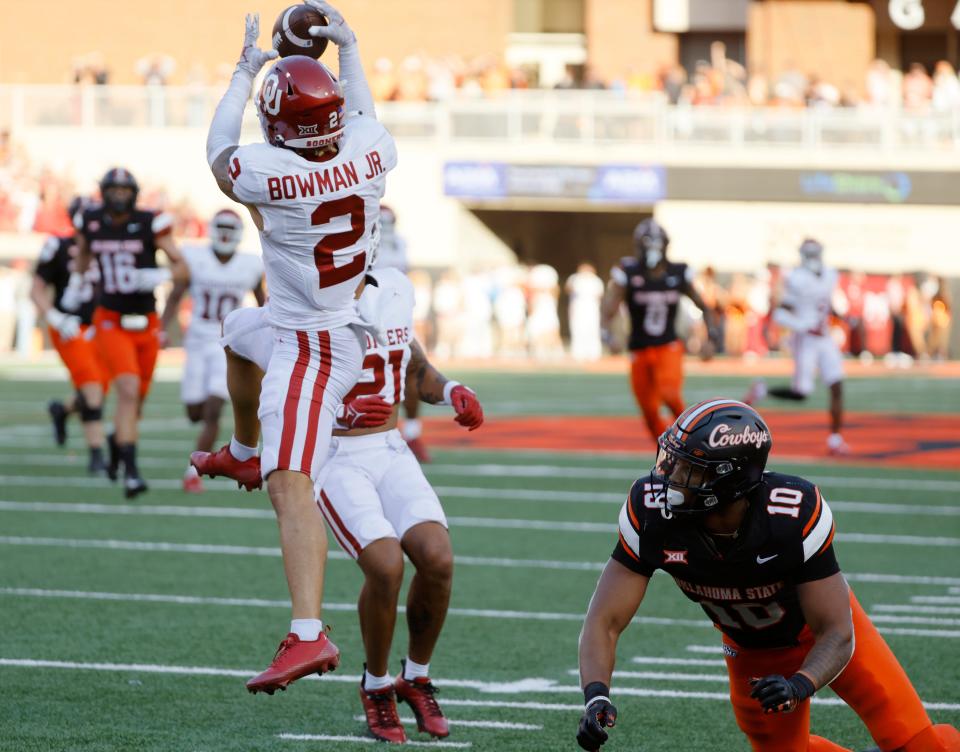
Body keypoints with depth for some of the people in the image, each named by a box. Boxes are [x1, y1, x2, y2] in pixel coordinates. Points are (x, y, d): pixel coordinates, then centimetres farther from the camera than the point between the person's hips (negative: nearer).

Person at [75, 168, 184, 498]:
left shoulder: (150, 224, -8)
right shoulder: (91, 223, -1)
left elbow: (180, 265, -4)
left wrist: (159, 276, -22)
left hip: (145, 324, 1)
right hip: (111, 321, -1)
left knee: (137, 397, 13)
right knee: (128, 391, -19)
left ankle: (117, 440, 46)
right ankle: (130, 471, -20)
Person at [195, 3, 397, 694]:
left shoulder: (270, 172, -24)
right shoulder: (370, 150, -10)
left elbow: (218, 152, 1)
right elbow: (362, 113, 19)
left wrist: (246, 71, 11)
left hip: (307, 349, -8)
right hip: (353, 327, 8)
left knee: (292, 488, -15)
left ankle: (308, 635, -27)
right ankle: (244, 454, 58)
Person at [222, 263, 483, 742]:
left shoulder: (393, 291, 6)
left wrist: (453, 393, 1)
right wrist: (345, 411, -26)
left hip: (391, 452, 5)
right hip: (335, 461, -5)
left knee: (437, 559, -18)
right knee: (386, 567, -25)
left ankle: (416, 678, 7)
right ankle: (377, 687, 2)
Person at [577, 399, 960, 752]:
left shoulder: (795, 515, -38)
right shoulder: (651, 512, -31)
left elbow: (836, 633, -31)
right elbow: (605, 621, -26)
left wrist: (798, 686, -51)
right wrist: (596, 696, -44)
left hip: (820, 630, -3)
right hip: (752, 650, 3)